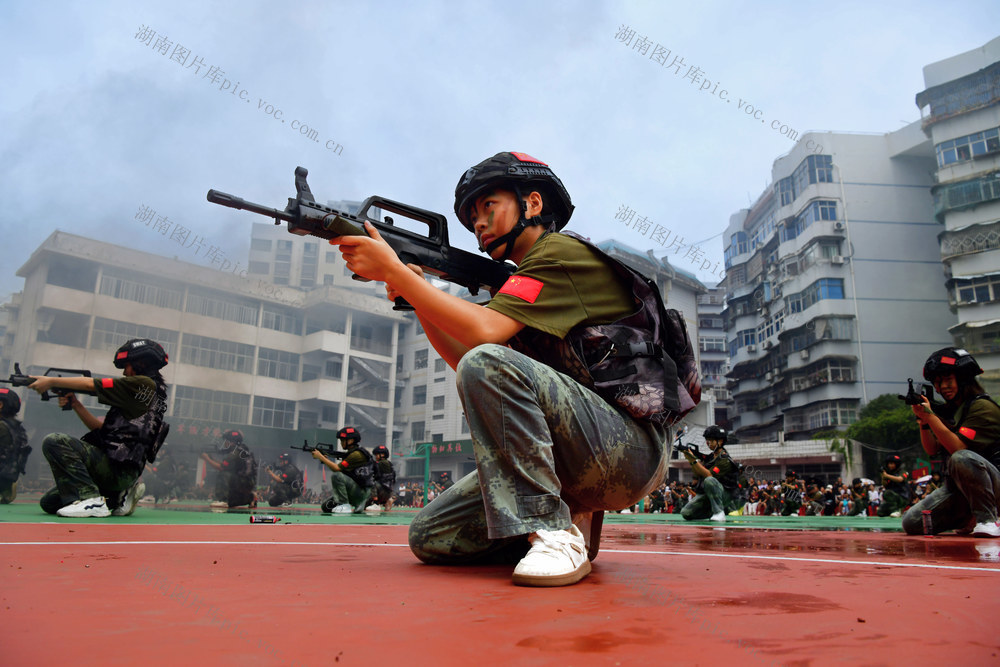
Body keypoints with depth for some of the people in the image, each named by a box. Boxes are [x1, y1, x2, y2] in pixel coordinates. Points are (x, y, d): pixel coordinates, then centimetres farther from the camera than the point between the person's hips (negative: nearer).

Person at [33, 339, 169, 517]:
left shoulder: (143, 384, -8)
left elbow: (91, 384, -6)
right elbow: (101, 427, 20)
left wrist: (51, 381, 4)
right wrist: (75, 404, 11)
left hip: (115, 467, -10)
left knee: (54, 442, -15)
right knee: (49, 502, 13)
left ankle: (89, 498, -19)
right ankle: (120, 495, 9)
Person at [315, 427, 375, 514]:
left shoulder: (357, 454, -16)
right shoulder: (352, 453, 15)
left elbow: (337, 468, -19)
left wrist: (320, 456, -12)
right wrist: (325, 459, 2)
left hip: (362, 492, -9)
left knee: (336, 476, -26)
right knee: (326, 507, 4)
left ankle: (345, 505, -17)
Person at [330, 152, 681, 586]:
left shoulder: (564, 252, -7)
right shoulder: (526, 281, 21)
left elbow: (485, 330, -22)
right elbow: (463, 361, 17)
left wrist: (392, 269, -15)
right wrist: (416, 296, 5)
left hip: (630, 448, -8)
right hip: (576, 467, 9)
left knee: (489, 363, -30)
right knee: (430, 538, -1)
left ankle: (554, 532, -22)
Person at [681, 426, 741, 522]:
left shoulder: (725, 460, -12)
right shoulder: (710, 457, 13)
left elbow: (709, 475, -23)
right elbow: (697, 473, 5)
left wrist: (694, 460, -27)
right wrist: (690, 459, -11)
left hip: (725, 496, -8)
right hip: (707, 496, 8)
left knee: (709, 480, -37)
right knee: (686, 513, -8)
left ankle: (719, 513, -27)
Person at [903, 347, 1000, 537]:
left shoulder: (982, 407, -12)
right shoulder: (947, 410, 11)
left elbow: (958, 448, -23)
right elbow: (932, 449, 5)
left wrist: (930, 416, -26)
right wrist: (923, 421, -10)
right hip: (956, 487, 7)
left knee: (962, 458, -40)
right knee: (911, 523, -7)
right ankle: (969, 519, 16)